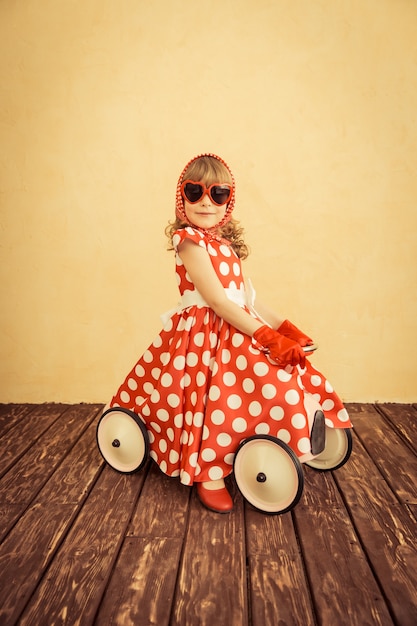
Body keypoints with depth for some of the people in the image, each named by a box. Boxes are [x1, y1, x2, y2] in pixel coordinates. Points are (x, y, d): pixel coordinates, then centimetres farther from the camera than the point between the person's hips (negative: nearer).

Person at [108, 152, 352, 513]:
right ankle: (209, 475, 8)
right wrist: (266, 336, -22)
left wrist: (284, 327, -1)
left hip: (236, 330, 8)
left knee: (284, 376, 3)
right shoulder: (190, 240, -10)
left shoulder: (226, 243, 15)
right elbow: (215, 300, -19)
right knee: (219, 399, -16)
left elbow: (248, 299, 11)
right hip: (205, 334, -8)